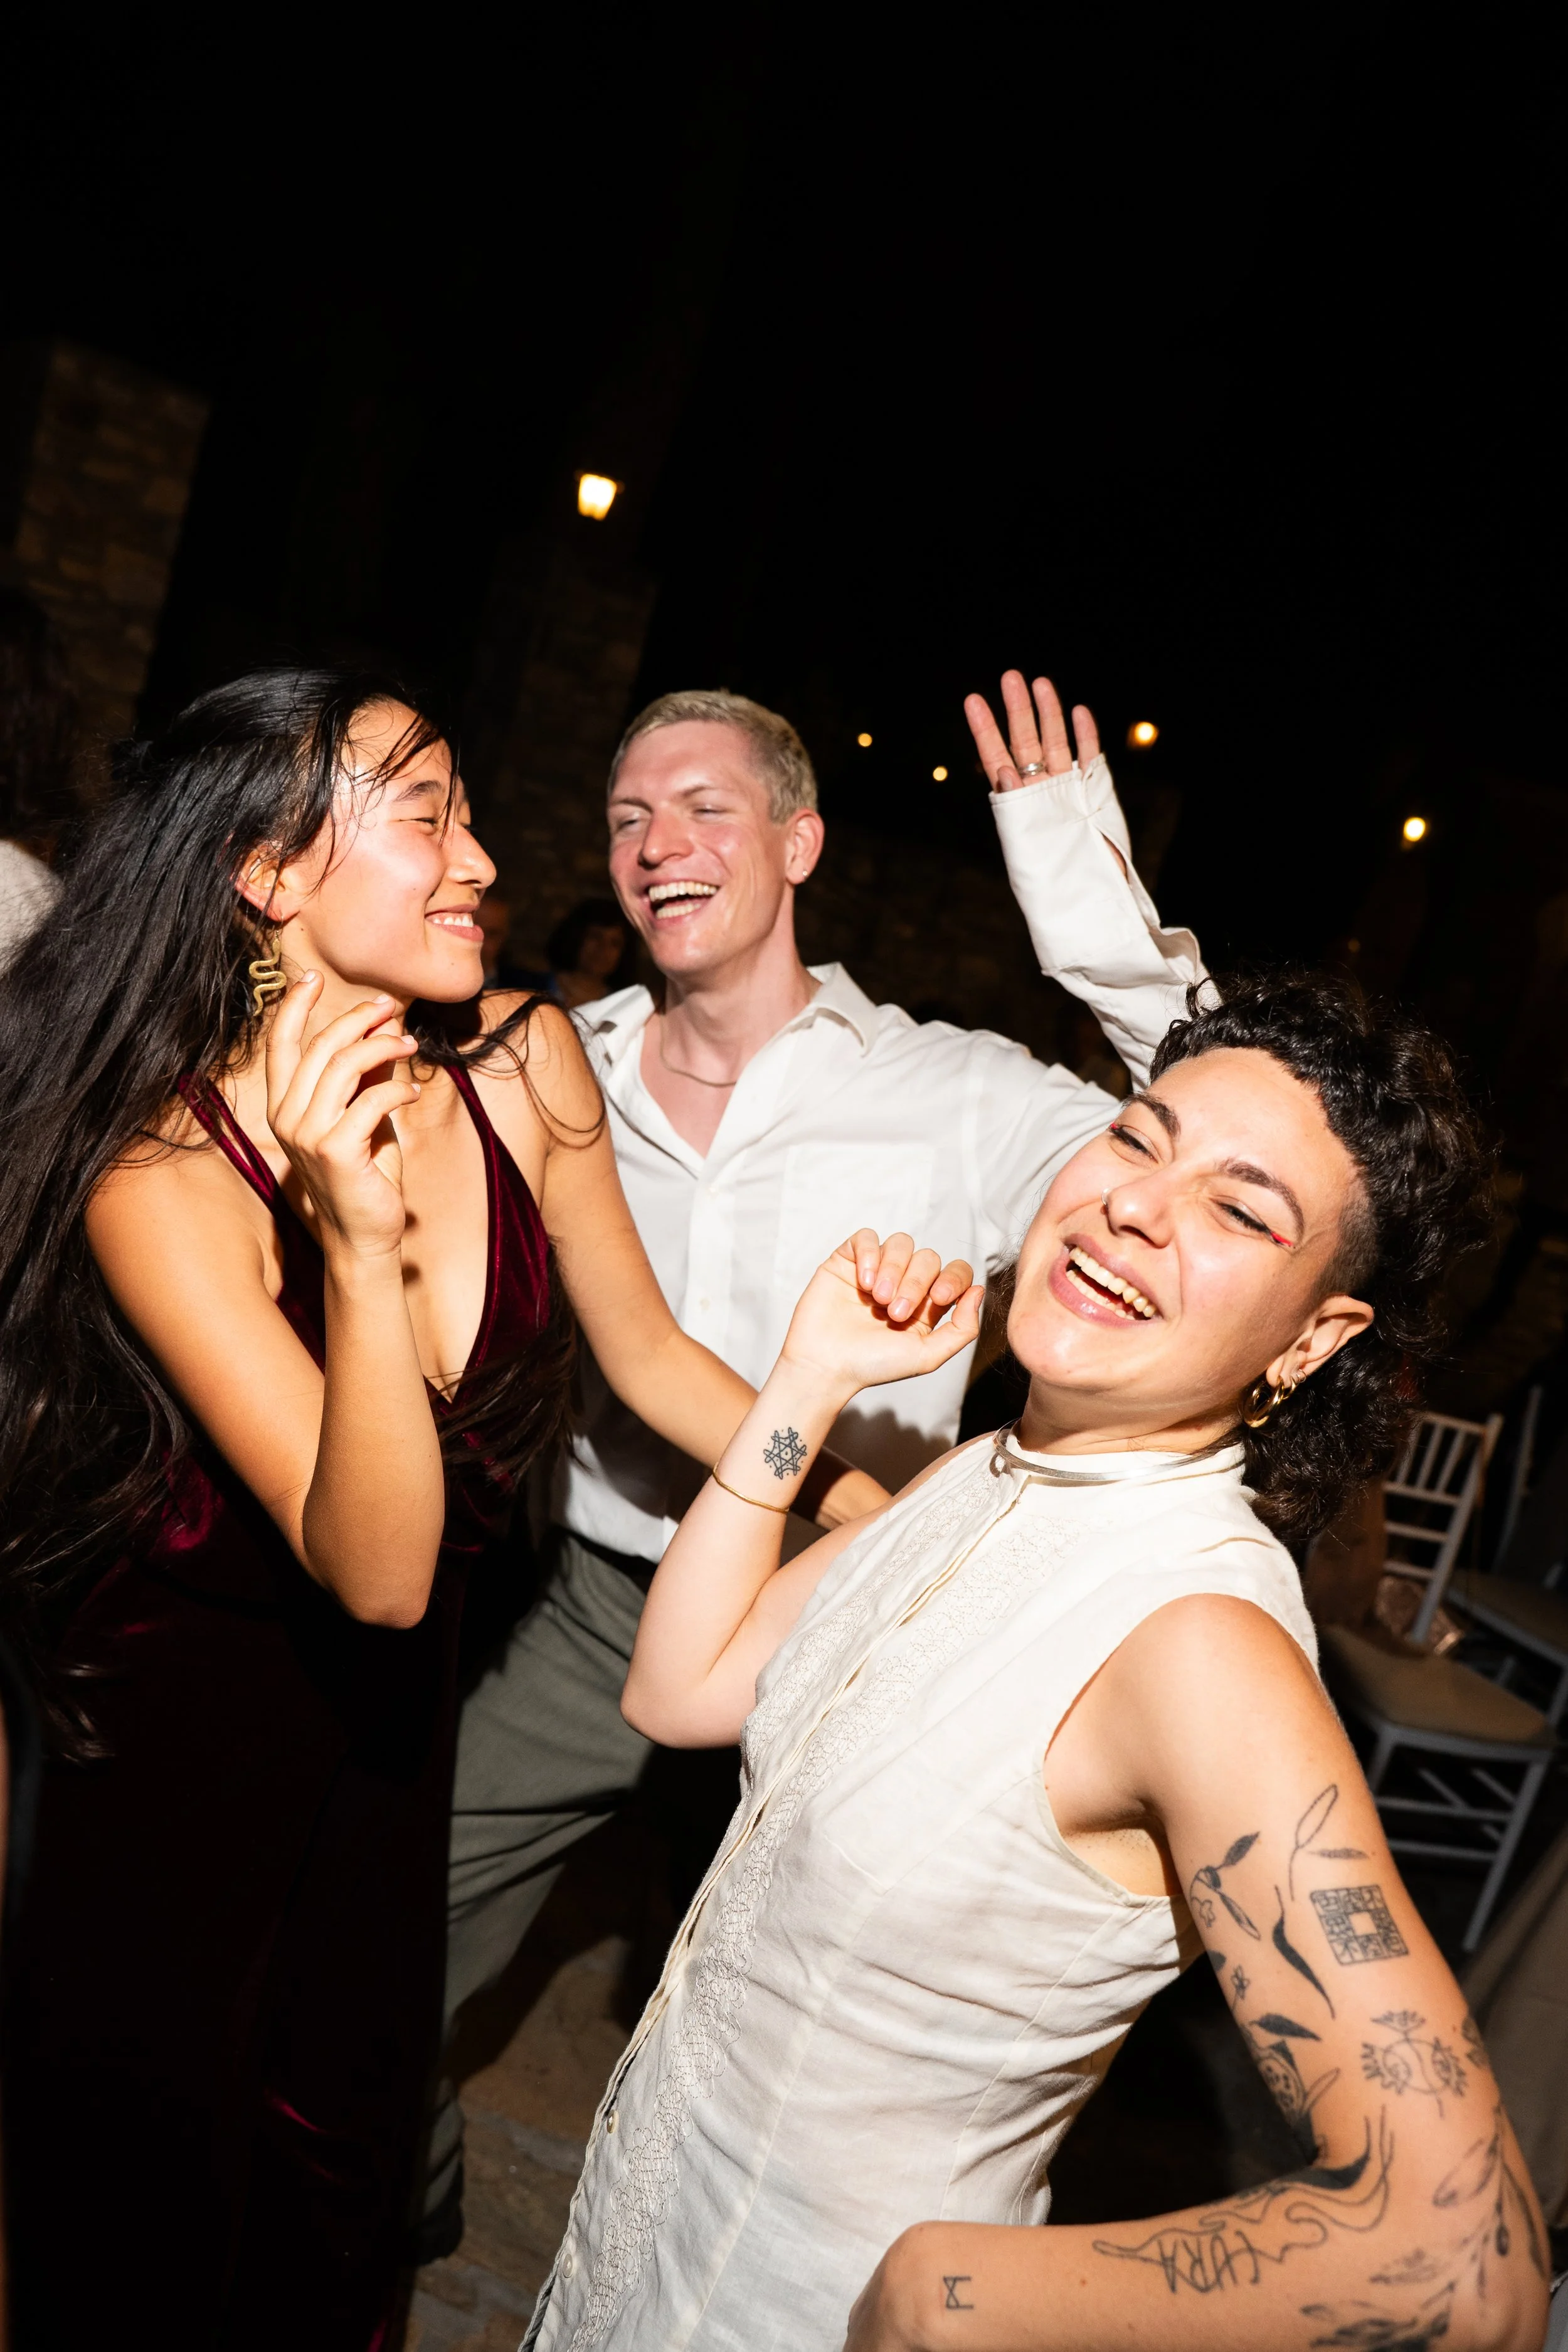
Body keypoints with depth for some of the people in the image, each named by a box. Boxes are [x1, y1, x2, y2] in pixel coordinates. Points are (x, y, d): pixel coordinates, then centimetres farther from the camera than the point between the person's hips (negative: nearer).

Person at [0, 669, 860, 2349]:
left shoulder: (523, 1062, -14)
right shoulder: (162, 1170, -28)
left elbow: (646, 1353, -4)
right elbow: (378, 1566, -31)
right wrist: (360, 1244, -45)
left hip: (391, 1709, 5)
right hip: (184, 1722, -4)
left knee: (344, 2152, 24)